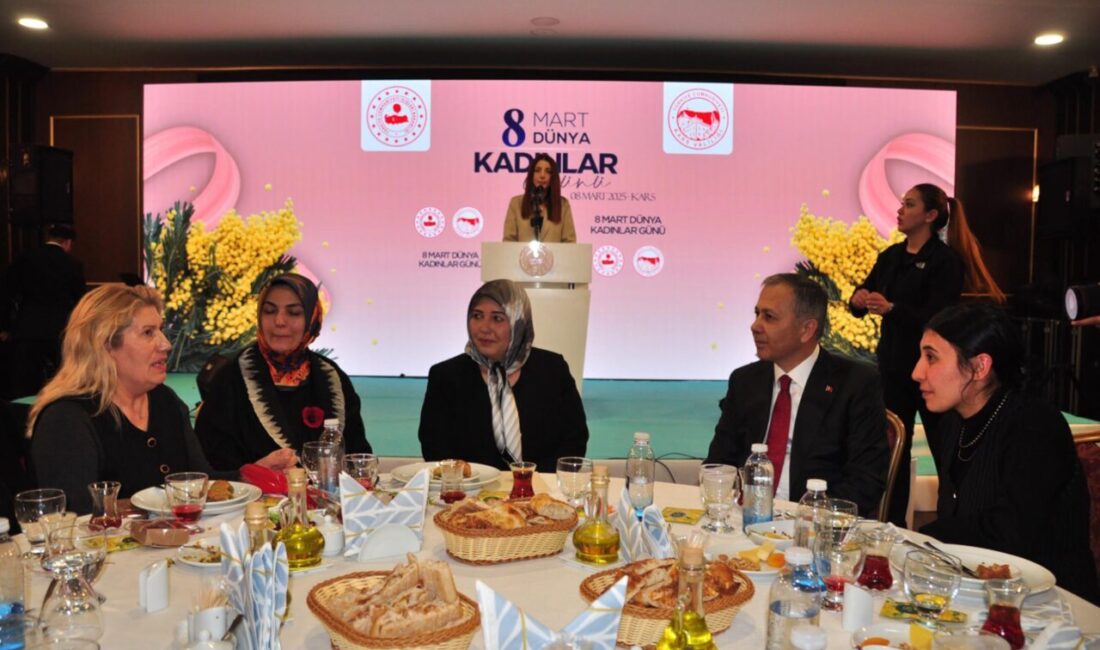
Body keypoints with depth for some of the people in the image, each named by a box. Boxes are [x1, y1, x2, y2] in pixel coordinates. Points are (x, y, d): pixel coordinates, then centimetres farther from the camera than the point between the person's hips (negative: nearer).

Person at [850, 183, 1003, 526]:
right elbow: (859, 303, 8)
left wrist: (891, 308, -32)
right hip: (894, 366, 6)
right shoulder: (891, 257, 11)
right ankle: (893, 524, 19)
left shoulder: (946, 260, -9)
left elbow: (935, 317, -18)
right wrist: (858, 299, -16)